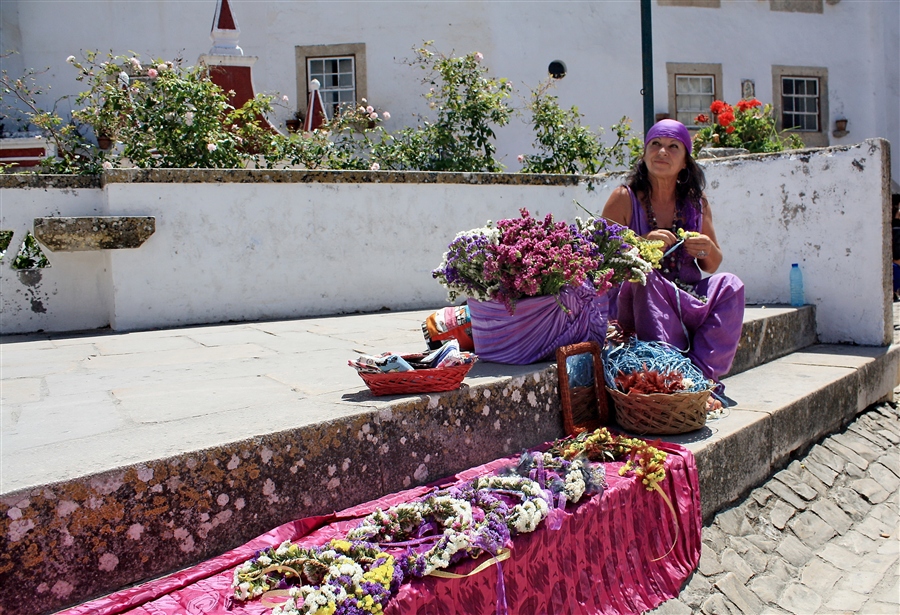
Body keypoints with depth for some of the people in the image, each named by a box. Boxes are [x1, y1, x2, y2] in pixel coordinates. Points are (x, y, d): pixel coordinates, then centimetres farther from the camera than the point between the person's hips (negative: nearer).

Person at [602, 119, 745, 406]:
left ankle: (701, 375, -24)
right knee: (646, 279, -35)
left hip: (688, 298, 4)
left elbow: (712, 266, 15)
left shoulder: (695, 201, 8)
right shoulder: (625, 197, -4)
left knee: (729, 285, -22)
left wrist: (708, 250, -9)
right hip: (635, 303, -4)